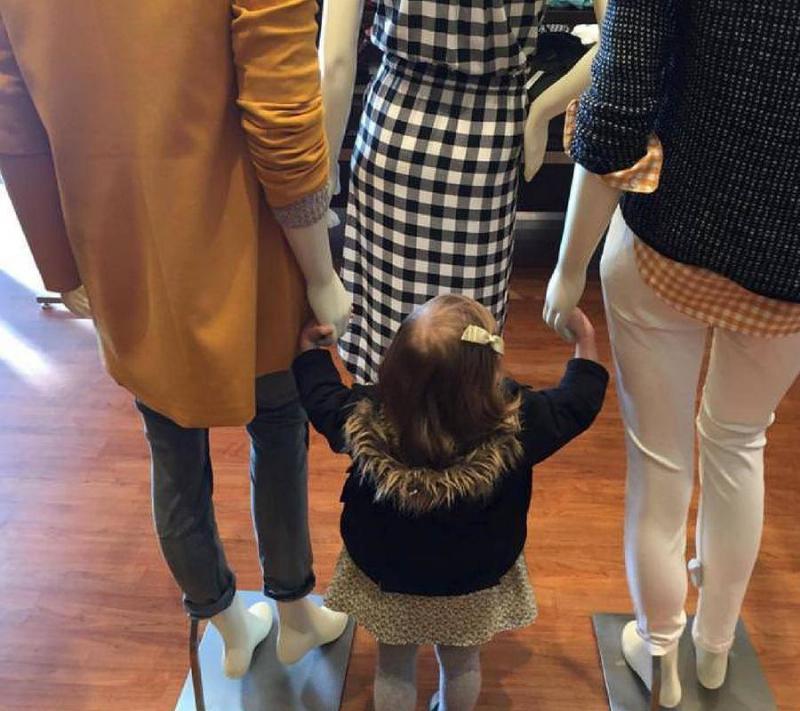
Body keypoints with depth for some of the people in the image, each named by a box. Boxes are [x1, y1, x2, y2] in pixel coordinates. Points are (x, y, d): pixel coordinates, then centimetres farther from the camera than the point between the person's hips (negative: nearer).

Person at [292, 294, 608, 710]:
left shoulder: (366, 422, -31)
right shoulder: (515, 427, -33)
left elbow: (321, 394, -8)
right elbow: (577, 401, -13)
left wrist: (310, 347, 12)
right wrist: (585, 340, 3)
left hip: (384, 579, 0)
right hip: (472, 590, 1)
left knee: (394, 667, 26)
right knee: (461, 664, 29)